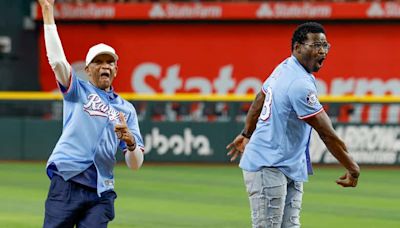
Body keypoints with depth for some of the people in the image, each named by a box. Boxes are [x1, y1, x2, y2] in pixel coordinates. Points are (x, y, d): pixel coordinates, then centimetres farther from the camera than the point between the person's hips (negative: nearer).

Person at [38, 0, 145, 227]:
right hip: (67, 183, -2)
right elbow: (57, 60, -4)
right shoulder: (78, 90, 14)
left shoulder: (126, 109, 18)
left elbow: (135, 164, 13)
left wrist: (130, 141, -11)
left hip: (101, 191, 3)